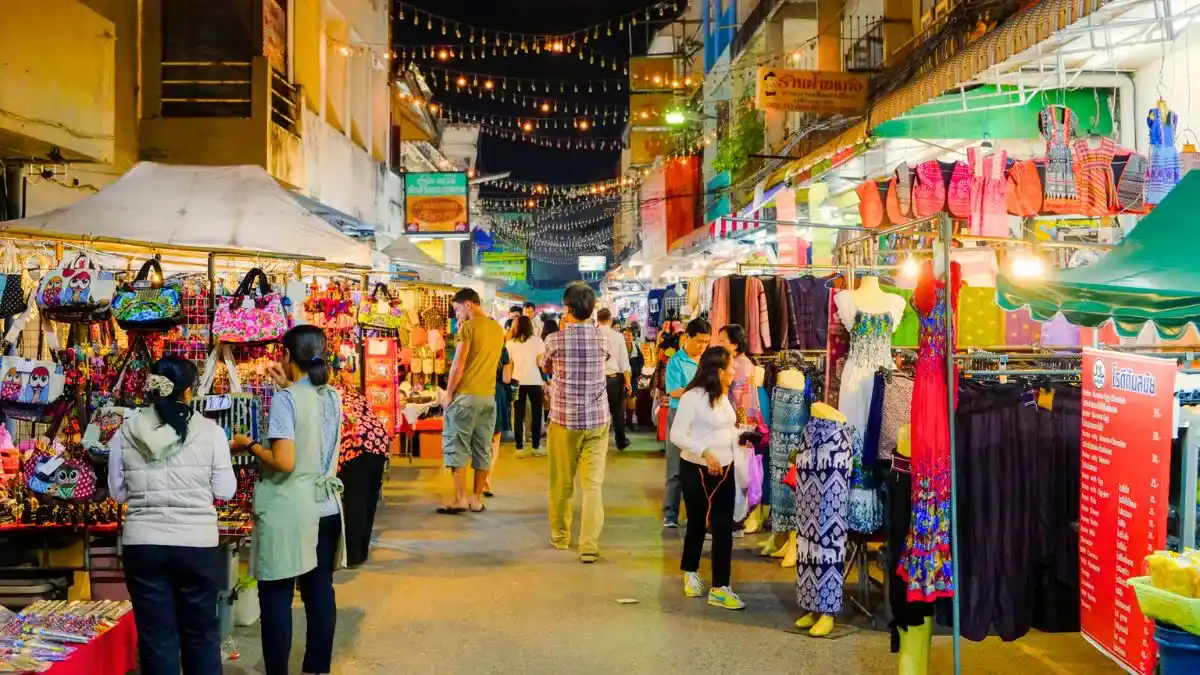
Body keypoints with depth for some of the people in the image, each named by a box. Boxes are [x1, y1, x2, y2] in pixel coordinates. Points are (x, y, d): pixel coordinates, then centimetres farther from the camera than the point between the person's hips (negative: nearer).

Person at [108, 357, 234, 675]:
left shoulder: (126, 432, -1)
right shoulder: (210, 431, -7)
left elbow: (117, 492, 7)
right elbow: (225, 490, -3)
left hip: (143, 543, 1)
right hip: (197, 543, -1)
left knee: (156, 635, 11)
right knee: (200, 633, 15)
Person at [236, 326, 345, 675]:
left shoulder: (285, 399, -14)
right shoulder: (333, 397, 6)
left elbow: (284, 462, -19)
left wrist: (249, 444, -5)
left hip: (289, 511, -7)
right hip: (326, 507, 7)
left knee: (276, 596, 2)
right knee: (320, 589, 12)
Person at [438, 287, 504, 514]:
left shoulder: (469, 326, -10)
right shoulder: (498, 330, 12)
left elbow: (458, 365, -13)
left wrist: (448, 394, -5)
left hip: (466, 395, -7)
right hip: (489, 396, 7)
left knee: (456, 446, -1)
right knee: (483, 448, 7)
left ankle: (460, 498, -4)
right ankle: (477, 498, 11)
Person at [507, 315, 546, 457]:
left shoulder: (510, 342, 5)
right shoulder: (537, 340, -1)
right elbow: (540, 362, -6)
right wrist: (545, 356, 13)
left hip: (517, 382, 2)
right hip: (534, 381, -2)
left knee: (519, 415, 5)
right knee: (536, 414, 7)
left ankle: (519, 448, 3)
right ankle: (536, 447, 7)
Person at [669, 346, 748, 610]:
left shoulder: (722, 396, 7)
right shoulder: (692, 397, -17)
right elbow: (676, 435, -24)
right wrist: (705, 452, -33)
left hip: (724, 469, 6)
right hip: (697, 470, -6)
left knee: (723, 527, 0)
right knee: (697, 524, 10)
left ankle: (719, 588, 3)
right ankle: (691, 573, 34)